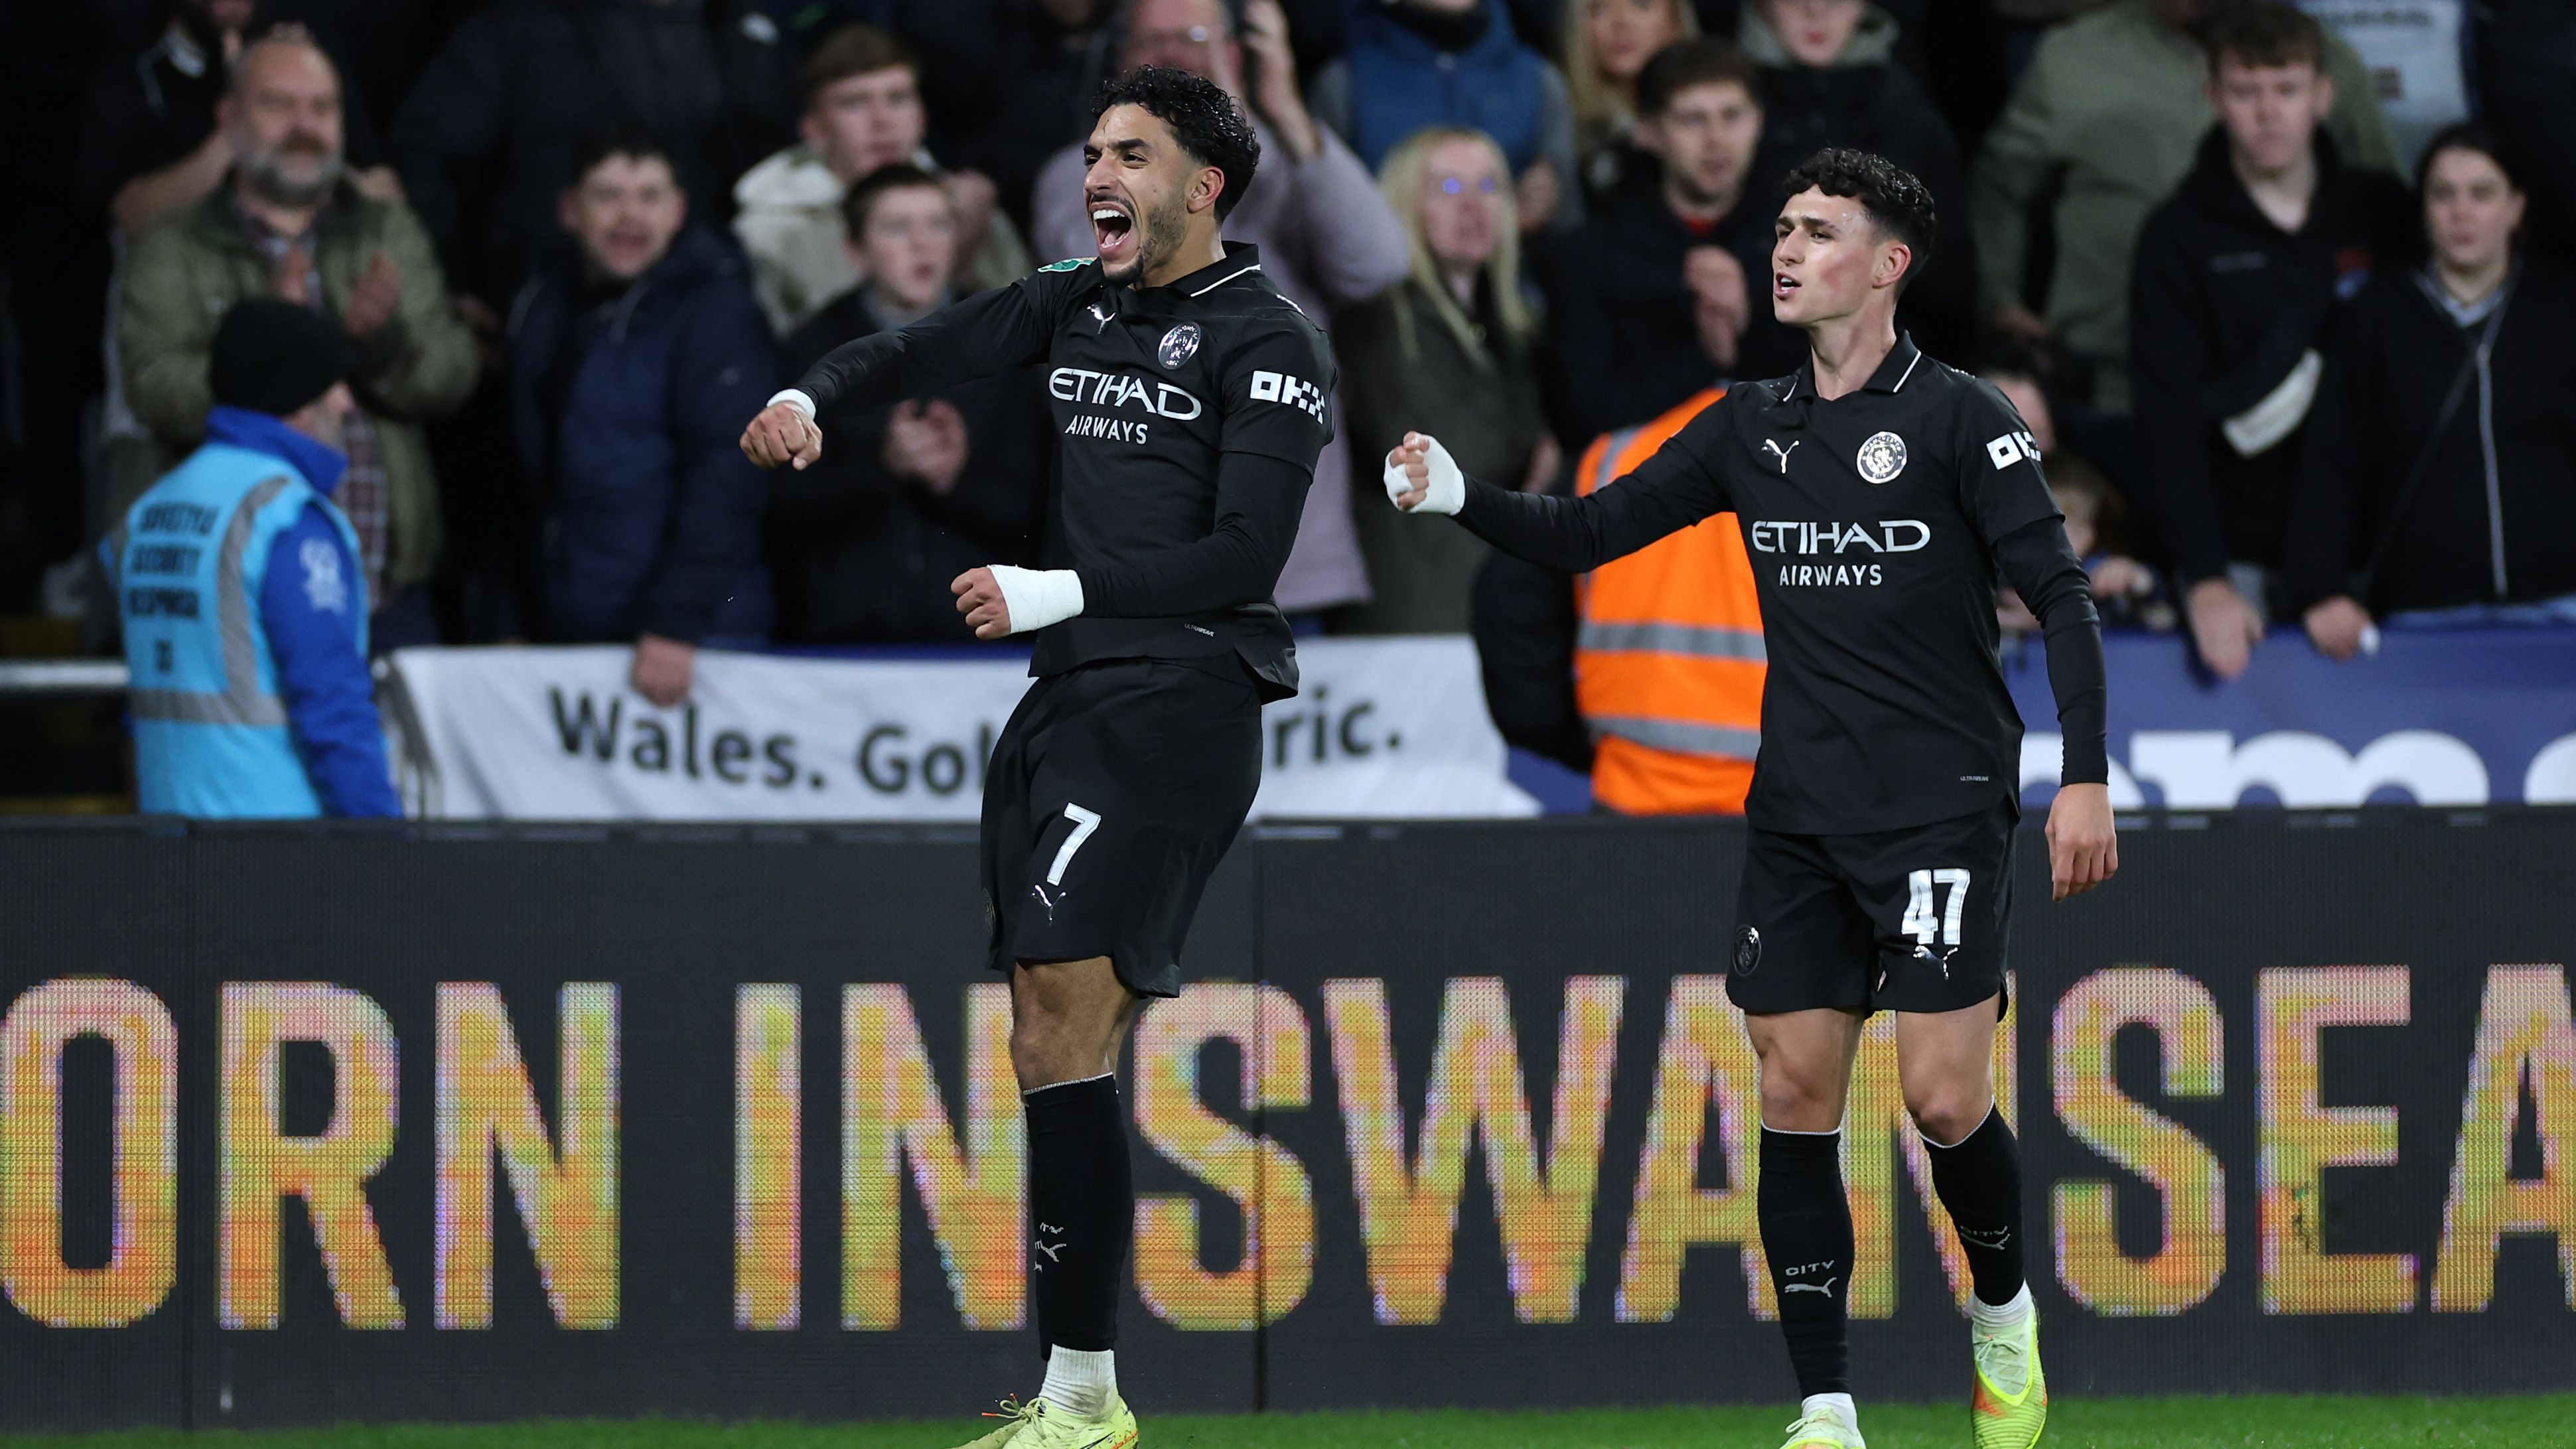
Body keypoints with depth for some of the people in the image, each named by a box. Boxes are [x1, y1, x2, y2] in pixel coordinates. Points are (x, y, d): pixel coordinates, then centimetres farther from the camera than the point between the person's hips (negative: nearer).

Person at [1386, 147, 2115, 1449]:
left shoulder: (1955, 417, -6)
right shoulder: (1751, 428, 10)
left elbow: (2061, 595, -8)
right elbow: (1586, 534, 11)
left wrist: (2087, 779, -16)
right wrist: (1460, 496, -7)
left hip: (1943, 805, -5)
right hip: (1798, 809, 5)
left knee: (1942, 1093, -12)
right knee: (1795, 1096, -1)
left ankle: (2003, 1313, 17)